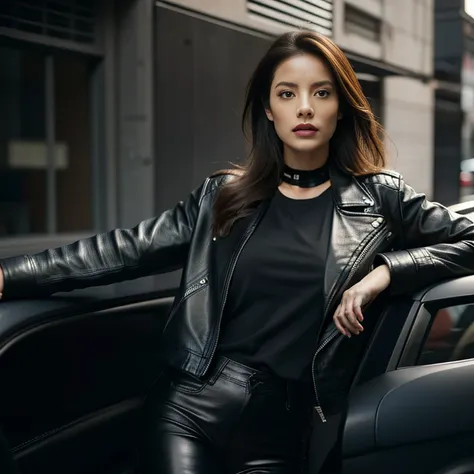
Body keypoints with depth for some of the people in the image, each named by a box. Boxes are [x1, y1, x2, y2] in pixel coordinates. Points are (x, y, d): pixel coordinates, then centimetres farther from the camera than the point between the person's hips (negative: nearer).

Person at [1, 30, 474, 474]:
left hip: (281, 427, 0)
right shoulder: (224, 195, 5)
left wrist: (384, 271, -12)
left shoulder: (377, 197, 2)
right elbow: (128, 250, 2)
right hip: (188, 405, 1)